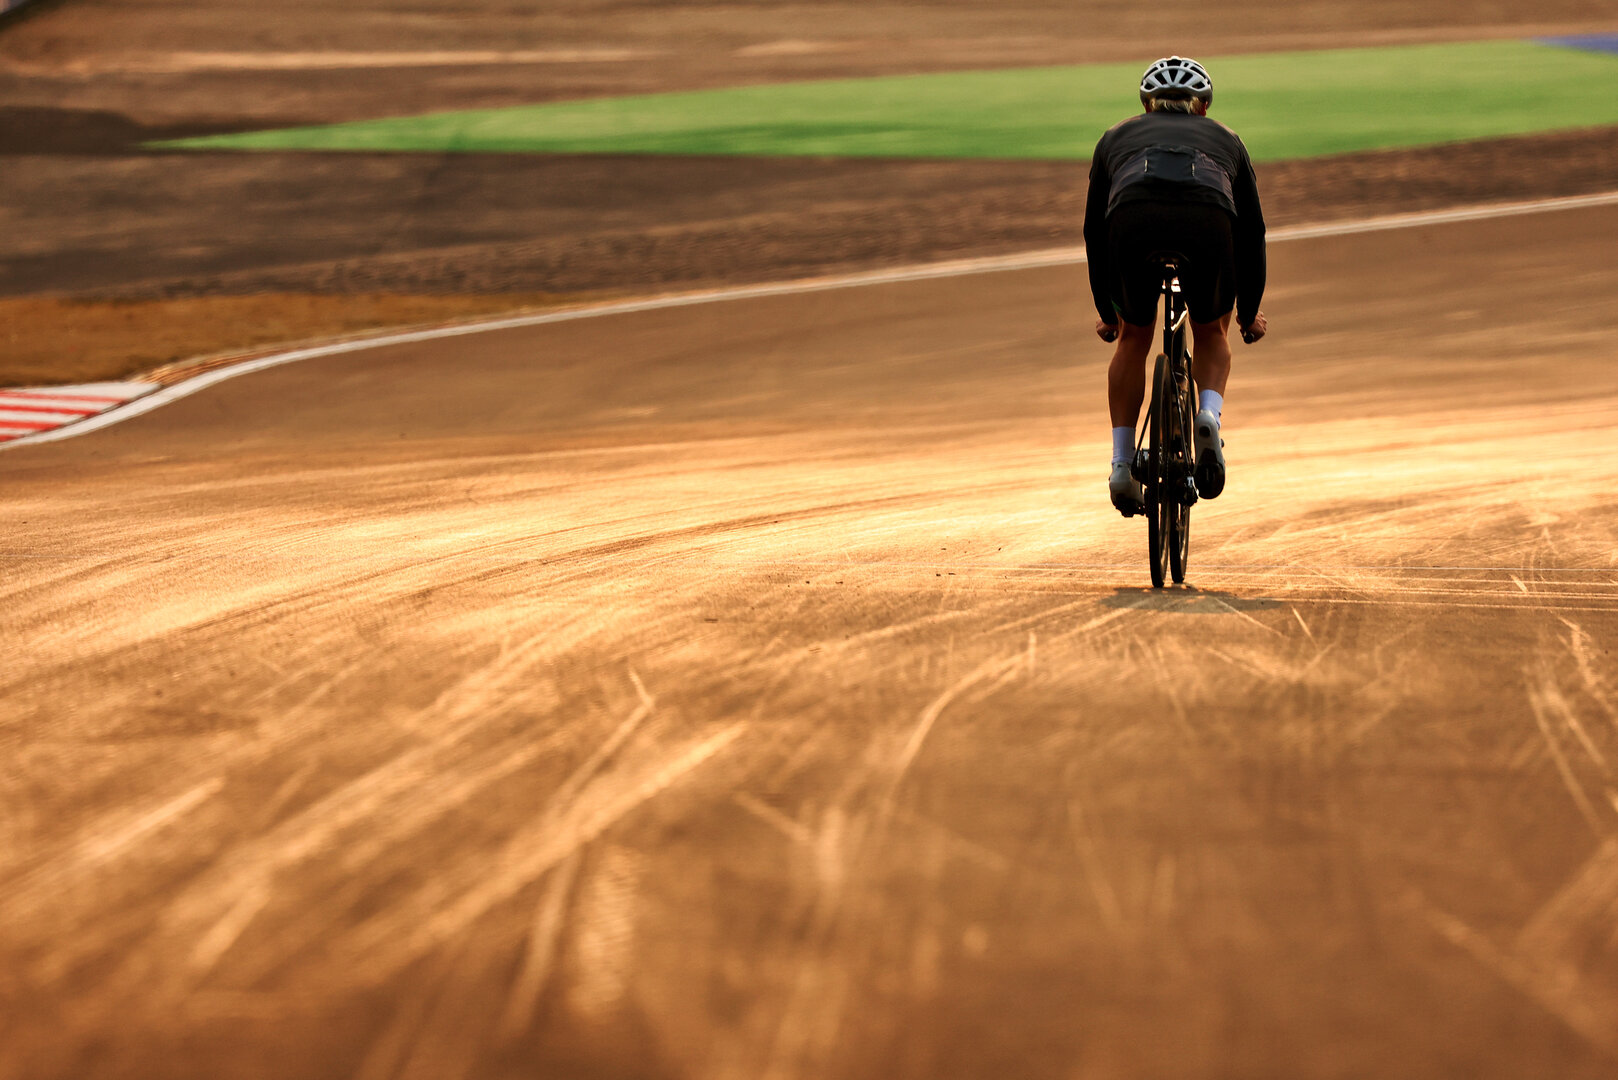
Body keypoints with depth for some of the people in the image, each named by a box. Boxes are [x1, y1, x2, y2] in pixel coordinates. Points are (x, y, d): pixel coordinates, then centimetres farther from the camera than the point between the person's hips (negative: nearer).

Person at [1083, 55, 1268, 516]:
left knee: (1134, 336, 26)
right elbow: (1251, 232, 38)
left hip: (1134, 220, 0)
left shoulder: (1118, 137, 38)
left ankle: (1122, 463, 18)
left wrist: (1106, 312, 47)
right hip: (1208, 219, 0)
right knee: (1211, 332, 28)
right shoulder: (1224, 139, 37)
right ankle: (1210, 414, 0)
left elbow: (1094, 230, 38)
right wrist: (1249, 312, 48)